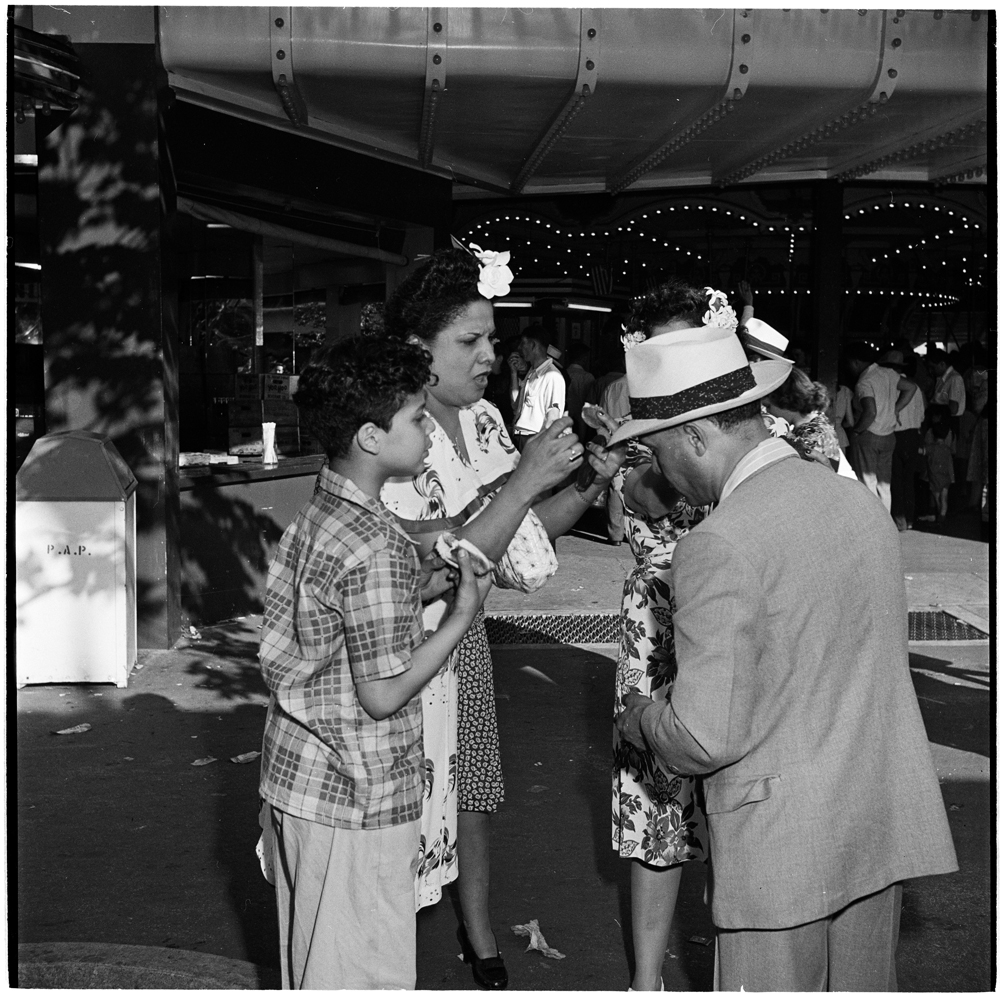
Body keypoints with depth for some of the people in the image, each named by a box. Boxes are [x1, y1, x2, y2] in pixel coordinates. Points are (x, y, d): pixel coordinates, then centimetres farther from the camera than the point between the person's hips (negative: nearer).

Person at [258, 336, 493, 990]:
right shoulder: (378, 549, -24)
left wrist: (423, 589, 9)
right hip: (357, 802, -9)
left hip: (298, 779, 9)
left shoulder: (315, 515, 5)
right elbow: (383, 694, -21)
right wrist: (462, 616, -12)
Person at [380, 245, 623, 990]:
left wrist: (591, 486, -12)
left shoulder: (482, 418, -1)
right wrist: (526, 478, -30)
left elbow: (525, 530, 5)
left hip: (463, 635, 7)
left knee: (473, 793, 19)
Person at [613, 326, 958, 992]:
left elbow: (707, 737, -20)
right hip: (881, 831, 8)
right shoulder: (863, 504, 6)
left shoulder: (718, 548, -18)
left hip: (782, 847, -7)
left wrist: (643, 721, 0)